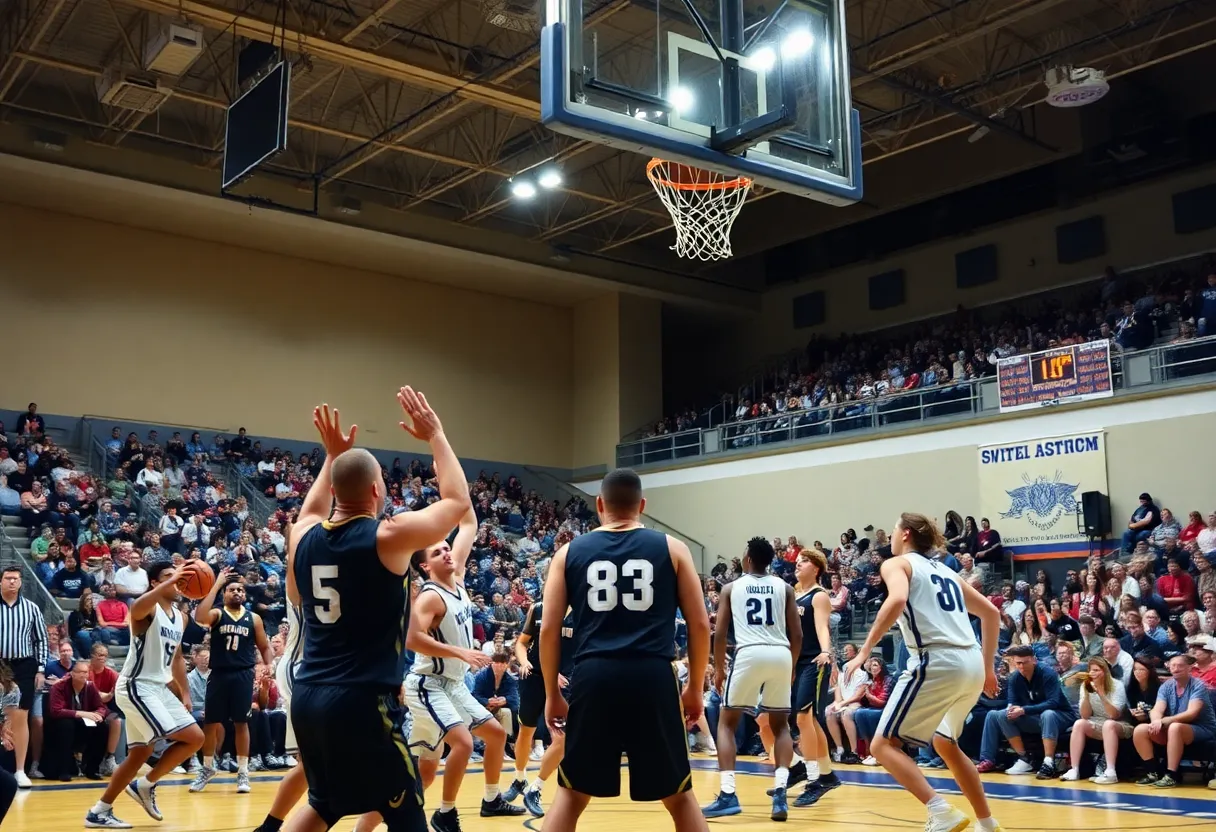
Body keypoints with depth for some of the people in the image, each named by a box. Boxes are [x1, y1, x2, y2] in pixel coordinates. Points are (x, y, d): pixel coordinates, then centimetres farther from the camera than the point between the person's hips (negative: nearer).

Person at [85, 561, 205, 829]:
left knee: (139, 754, 10)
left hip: (159, 687, 9)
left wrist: (185, 693, 19)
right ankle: (146, 785, 3)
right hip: (136, 686, -9)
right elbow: (136, 609, -41)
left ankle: (100, 811, 18)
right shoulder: (148, 609, -13)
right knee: (193, 737, -14)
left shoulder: (180, 617, 13)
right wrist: (172, 580, -49)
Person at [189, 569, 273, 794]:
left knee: (241, 723, 2)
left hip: (243, 675, 0)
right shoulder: (217, 614, 1)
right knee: (210, 723, 6)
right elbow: (199, 618, -23)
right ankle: (208, 768, 25)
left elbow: (264, 647, 13)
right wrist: (216, 585, -23)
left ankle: (243, 772, 9)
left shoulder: (253, 618, 7)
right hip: (219, 674, 0)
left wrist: (271, 668, -5)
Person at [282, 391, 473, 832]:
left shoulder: (304, 537, 4)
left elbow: (313, 510, 31)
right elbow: (457, 501, 3)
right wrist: (435, 436, 11)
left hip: (308, 697, 7)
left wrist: (333, 455, 34)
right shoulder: (390, 536, -12)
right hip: (363, 700, -7)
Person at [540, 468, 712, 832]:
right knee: (679, 796, 13)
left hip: (593, 677, 1)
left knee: (571, 793, 15)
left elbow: (549, 629, 9)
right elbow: (700, 624, 8)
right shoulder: (671, 548, 10)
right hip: (653, 676, -1)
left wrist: (552, 694, 17)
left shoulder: (569, 552, 12)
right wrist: (695, 686, 18)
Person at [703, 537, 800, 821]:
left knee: (727, 723, 13)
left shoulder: (731, 588, 12)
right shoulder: (784, 587, 16)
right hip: (781, 655, 2)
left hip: (749, 654, -2)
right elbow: (797, 634, 12)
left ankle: (728, 795, 0)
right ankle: (780, 794, 4)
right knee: (781, 725, 19)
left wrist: (718, 668, 19)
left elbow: (720, 633, 8)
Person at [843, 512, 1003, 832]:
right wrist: (987, 668, 31)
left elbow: (897, 600, -17)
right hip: (971, 663, 8)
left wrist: (865, 651, -15)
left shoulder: (896, 563, 5)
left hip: (938, 663, -8)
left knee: (883, 745, -1)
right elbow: (991, 613, 28)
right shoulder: (945, 570, 26)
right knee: (945, 743, 28)